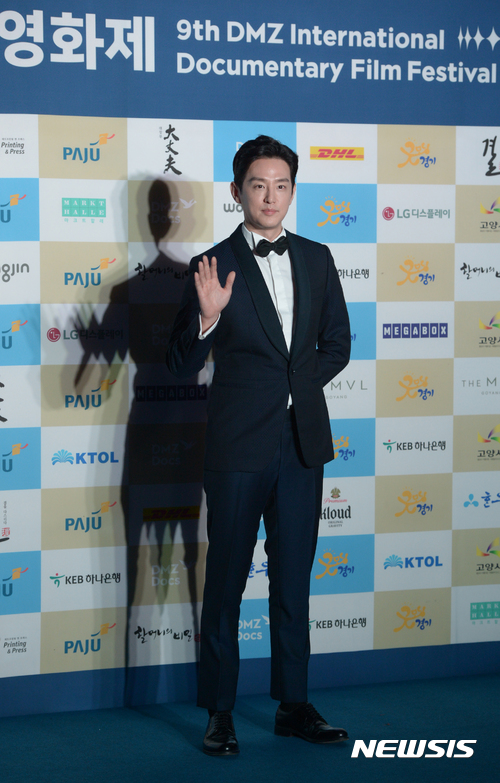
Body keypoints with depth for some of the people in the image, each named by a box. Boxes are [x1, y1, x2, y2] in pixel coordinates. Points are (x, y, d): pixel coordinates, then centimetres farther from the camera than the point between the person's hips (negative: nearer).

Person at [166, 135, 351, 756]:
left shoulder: (316, 259, 8)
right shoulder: (214, 266, -5)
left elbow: (337, 344, 18)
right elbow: (181, 366, -6)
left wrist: (299, 382, 2)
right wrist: (208, 316, -24)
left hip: (303, 442, 4)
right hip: (239, 445, -4)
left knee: (293, 577, 11)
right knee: (226, 581, 3)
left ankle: (293, 705, 21)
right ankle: (219, 713, 13)